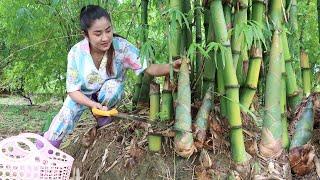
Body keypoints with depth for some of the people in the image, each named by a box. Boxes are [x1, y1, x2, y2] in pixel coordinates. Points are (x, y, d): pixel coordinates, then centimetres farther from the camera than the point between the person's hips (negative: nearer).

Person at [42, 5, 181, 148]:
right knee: (65, 116, -21)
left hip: (110, 92, 0)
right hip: (83, 94, 0)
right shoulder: (76, 53, -28)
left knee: (113, 84, -32)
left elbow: (148, 68, -31)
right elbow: (73, 90, -22)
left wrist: (172, 67, -52)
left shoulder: (121, 46, -30)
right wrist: (94, 105, -39)